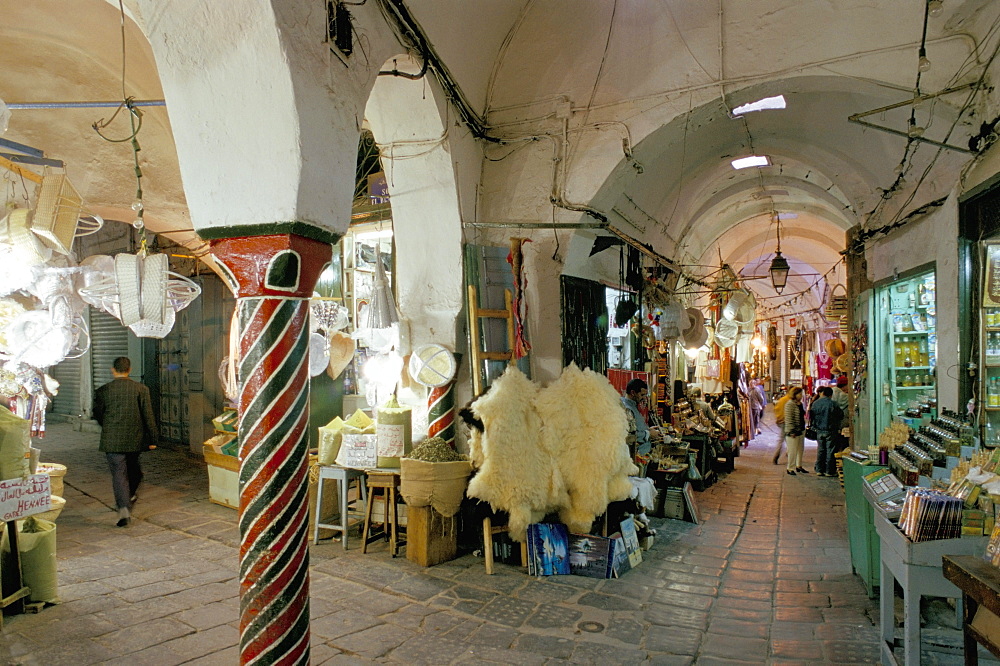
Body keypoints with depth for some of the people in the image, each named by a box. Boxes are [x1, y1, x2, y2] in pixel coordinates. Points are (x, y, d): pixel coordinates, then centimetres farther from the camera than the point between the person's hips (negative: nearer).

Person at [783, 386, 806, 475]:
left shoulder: (800, 404, 14)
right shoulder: (790, 404, -14)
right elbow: (789, 419, -18)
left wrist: (804, 428, 18)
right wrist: (792, 431, -20)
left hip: (801, 430, 9)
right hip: (793, 432, -9)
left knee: (800, 449, 15)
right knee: (792, 450, -5)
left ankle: (798, 466, 28)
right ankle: (790, 468, 2)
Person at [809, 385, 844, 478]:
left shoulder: (815, 403, -1)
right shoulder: (833, 404, -12)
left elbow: (811, 416, 6)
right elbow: (841, 415, -4)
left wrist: (814, 426, 19)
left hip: (819, 431, 4)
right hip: (830, 431, -4)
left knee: (820, 450, 12)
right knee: (830, 450, 3)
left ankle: (819, 470, 14)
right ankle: (829, 471, 5)